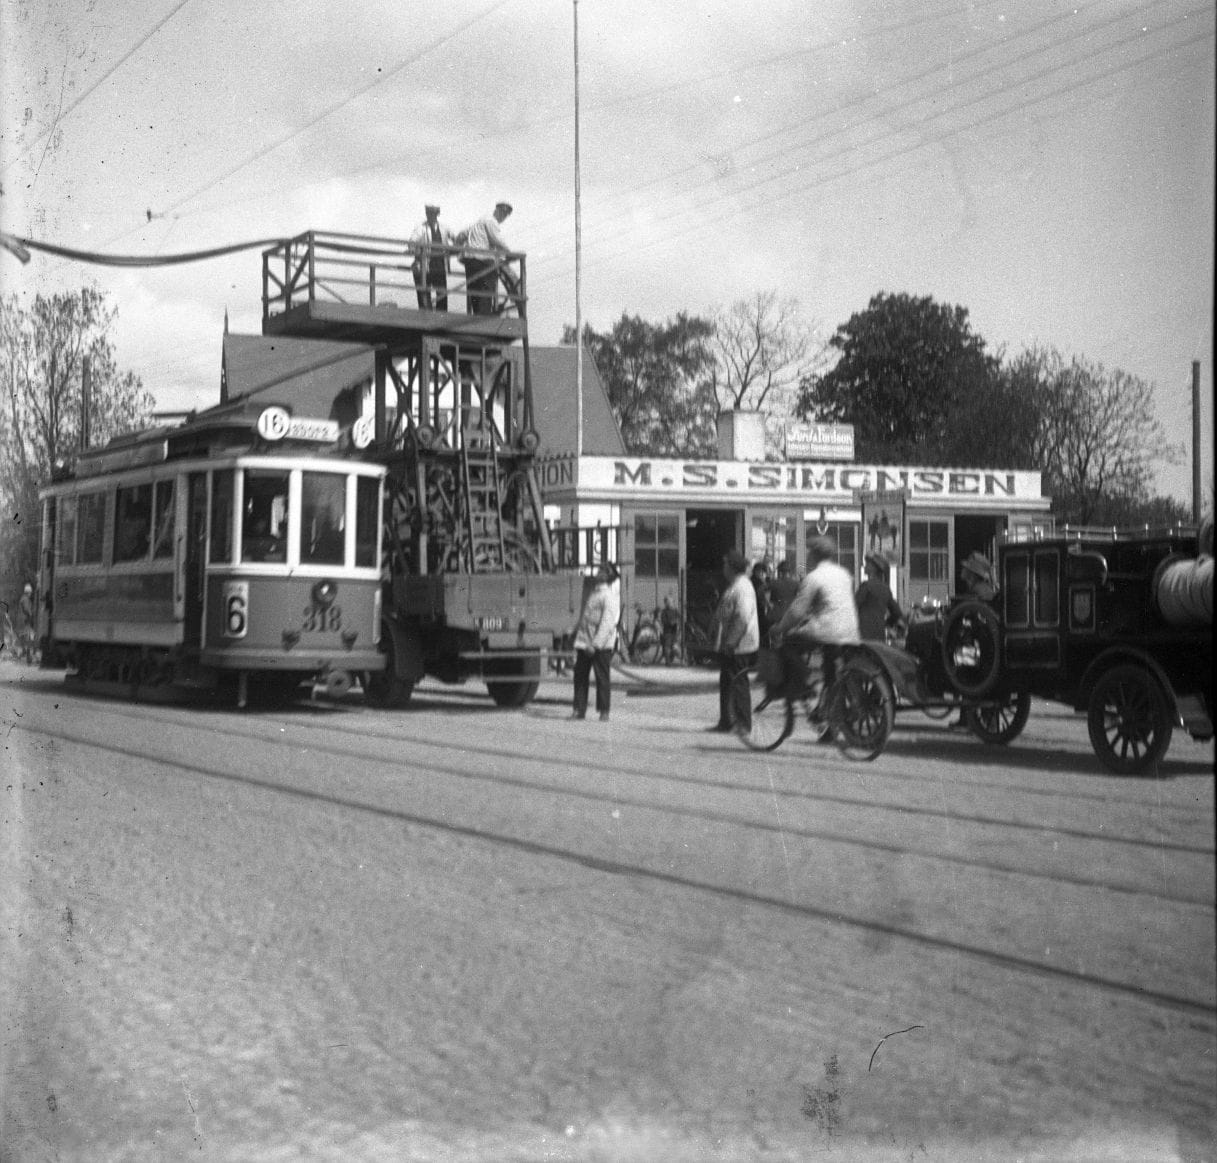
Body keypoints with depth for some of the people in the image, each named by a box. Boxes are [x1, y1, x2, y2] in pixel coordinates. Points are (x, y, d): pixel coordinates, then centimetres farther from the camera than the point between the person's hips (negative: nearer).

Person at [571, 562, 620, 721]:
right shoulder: (594, 591, 16)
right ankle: (579, 710, 10)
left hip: (601, 644, -8)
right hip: (584, 642, 8)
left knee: (602, 678, -1)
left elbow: (607, 623, -18)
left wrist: (596, 644, -23)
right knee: (580, 675, 6)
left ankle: (604, 712, 6)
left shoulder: (610, 596, -11)